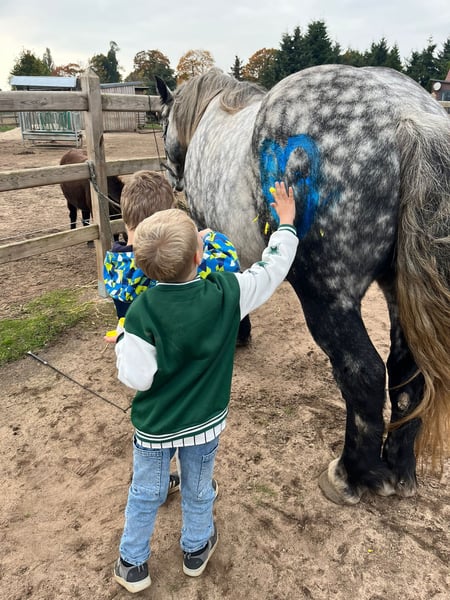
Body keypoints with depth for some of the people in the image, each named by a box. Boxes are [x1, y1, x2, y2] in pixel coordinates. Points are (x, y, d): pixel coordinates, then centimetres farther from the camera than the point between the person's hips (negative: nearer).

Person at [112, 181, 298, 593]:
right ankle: (196, 550, 51)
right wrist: (287, 223, 7)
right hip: (205, 422, 1)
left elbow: (137, 377, -22)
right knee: (198, 490, 26)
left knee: (145, 494, 23)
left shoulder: (142, 311, -26)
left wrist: (124, 342, -4)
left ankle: (133, 565, 43)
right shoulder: (228, 294, -23)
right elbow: (273, 269, -8)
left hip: (155, 425, -1)